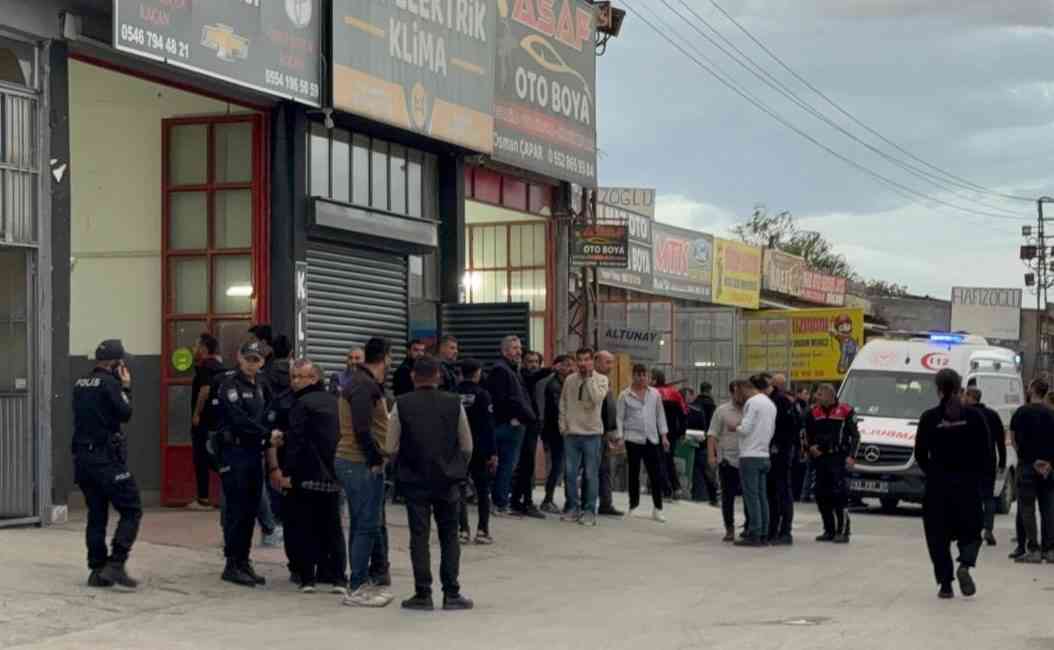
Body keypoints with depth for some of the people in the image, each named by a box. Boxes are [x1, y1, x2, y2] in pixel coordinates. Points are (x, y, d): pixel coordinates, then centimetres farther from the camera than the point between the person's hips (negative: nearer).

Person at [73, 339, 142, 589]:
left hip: (83, 456, 8)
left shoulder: (80, 384, 13)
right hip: (107, 458, -8)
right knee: (131, 511, -3)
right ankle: (115, 564, -12)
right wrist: (126, 387, 1)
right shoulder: (109, 383, -11)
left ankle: (97, 570, 10)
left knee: (96, 515, 12)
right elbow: (125, 413, -11)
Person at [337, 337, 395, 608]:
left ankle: (361, 582, 22)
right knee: (367, 525, -7)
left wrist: (377, 455, 11)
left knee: (363, 524, 15)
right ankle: (358, 588, -5)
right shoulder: (364, 386, -16)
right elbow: (361, 429, -22)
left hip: (354, 463, 11)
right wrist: (376, 459, -15)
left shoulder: (365, 383, 17)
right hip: (362, 464, -11)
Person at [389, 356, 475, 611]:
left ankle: (423, 594, 3)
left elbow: (391, 447, -4)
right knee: (449, 536, 10)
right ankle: (451, 593, 7)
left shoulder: (402, 405, -6)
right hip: (448, 480, 1)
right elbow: (467, 446, 1)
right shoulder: (454, 404, -3)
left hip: (414, 480, -1)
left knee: (419, 536, 4)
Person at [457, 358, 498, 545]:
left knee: (459, 489, 7)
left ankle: (463, 530, 1)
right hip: (479, 450, -2)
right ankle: (482, 530, 1)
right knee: (483, 490, 7)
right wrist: (493, 452, -9)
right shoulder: (482, 395, -10)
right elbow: (488, 426, -12)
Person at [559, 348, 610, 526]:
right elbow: (563, 404, 14)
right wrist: (563, 425, 5)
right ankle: (573, 508, 15)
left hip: (592, 433, -3)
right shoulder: (569, 380, 7)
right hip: (571, 433, 3)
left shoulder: (601, 380, -1)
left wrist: (589, 378, -14)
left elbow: (596, 399, -19)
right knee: (570, 473, 4)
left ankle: (589, 511, 6)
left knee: (591, 474, 0)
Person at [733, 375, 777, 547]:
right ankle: (763, 533, 10)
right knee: (762, 496, 9)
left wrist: (734, 428, 3)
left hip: (750, 456, -8)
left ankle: (754, 535, -8)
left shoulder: (752, 402, -10)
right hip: (764, 454, 8)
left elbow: (745, 428, -15)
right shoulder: (770, 404, 14)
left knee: (751, 496, -6)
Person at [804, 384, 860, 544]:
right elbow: (807, 435, 22)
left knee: (839, 494, -12)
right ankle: (829, 530, 16)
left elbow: (855, 435, -1)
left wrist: (851, 456, -10)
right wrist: (810, 447, 2)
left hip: (838, 458, -6)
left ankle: (843, 531, -7)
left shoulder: (845, 411, -2)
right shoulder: (813, 413, 12)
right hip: (820, 458, 6)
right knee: (821, 495, 6)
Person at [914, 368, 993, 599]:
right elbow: (986, 453, -3)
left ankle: (945, 584, 3)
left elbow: (920, 454, 1)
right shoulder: (974, 416, -3)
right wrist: (983, 477, 9)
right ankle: (965, 565, -15)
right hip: (968, 484, 0)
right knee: (970, 530, 12)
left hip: (938, 485, 0)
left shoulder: (929, 418, -3)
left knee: (938, 535, 8)